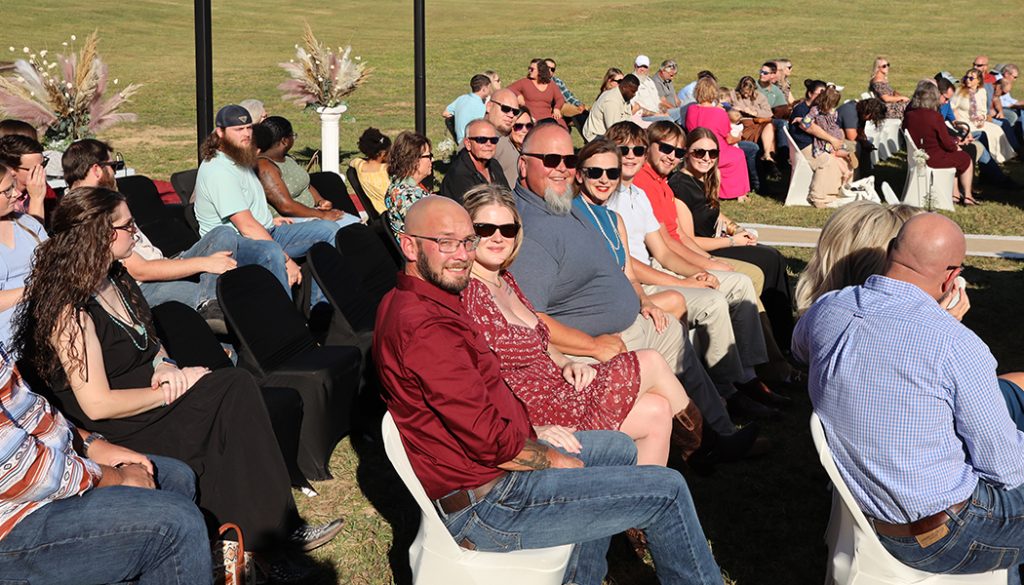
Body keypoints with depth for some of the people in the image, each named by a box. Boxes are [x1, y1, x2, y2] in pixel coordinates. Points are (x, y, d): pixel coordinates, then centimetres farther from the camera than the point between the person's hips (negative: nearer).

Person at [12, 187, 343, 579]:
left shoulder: (115, 279, 8)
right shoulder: (69, 311, -19)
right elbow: (97, 405, -21)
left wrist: (165, 366, -2)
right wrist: (170, 391, -14)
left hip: (146, 390, 8)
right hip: (112, 431, -8)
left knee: (237, 388, -18)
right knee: (235, 392, -21)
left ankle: (277, 530, -15)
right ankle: (267, 539, -9)